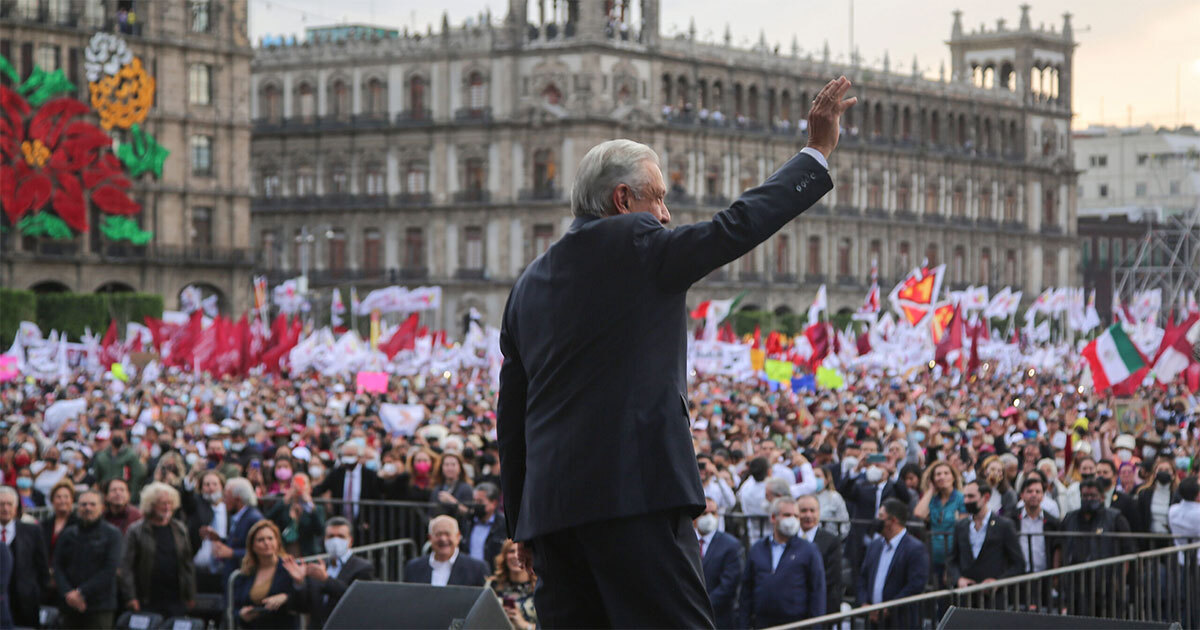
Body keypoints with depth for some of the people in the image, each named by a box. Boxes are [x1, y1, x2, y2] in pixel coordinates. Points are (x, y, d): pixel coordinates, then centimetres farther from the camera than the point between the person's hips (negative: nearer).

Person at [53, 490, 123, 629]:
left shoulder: (112, 533, 1)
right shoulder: (68, 535, 13)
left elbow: (110, 570, -7)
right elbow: (58, 567, 8)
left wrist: (82, 592, -12)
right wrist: (68, 593, -10)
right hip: (70, 606, 4)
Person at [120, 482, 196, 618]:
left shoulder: (180, 530, 12)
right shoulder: (136, 531, 0)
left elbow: (188, 564, 14)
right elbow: (127, 566, -4)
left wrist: (191, 595, 11)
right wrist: (131, 597, -11)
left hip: (176, 600, 3)